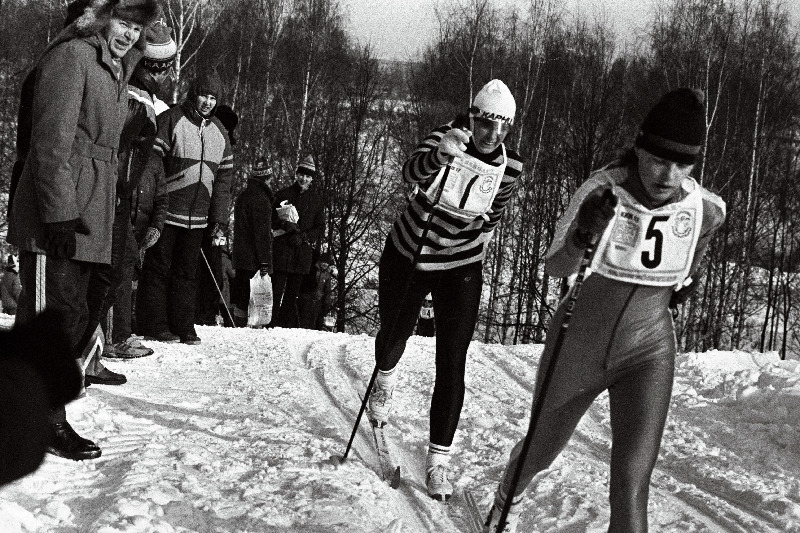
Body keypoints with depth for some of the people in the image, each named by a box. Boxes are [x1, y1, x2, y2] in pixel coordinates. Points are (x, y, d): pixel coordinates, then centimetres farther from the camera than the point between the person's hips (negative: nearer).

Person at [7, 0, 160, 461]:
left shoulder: (116, 69, 20)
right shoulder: (72, 56, -9)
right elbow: (52, 139, -16)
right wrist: (59, 212, -21)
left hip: (88, 218, 9)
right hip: (57, 215, -9)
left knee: (73, 314, 10)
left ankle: (47, 414, 18)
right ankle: (46, 422, 0)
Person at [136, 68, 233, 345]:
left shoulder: (219, 132, 14)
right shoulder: (171, 120, -5)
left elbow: (224, 178, 16)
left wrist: (220, 218, 10)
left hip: (197, 217, 5)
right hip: (166, 212, -5)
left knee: (187, 272, 9)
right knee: (158, 267, 1)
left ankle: (182, 327, 14)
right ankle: (153, 325, 7)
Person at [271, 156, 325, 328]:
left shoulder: (315, 200, 13)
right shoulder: (283, 195, 8)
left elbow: (320, 228, 10)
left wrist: (303, 237, -6)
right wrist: (285, 225, -14)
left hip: (303, 252, 2)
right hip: (281, 249, -2)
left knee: (293, 291, 4)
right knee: (277, 289, -8)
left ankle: (288, 324, 7)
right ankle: (271, 322, -7)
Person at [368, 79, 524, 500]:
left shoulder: (510, 167, -10)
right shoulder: (444, 138, -20)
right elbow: (411, 173, -40)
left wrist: (476, 247, 9)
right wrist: (441, 155, -57)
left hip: (461, 268, 1)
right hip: (408, 256, -1)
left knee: (451, 365, -7)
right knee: (393, 336, 18)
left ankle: (438, 461, 1)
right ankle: (385, 380, 56)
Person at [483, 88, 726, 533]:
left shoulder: (707, 209, -15)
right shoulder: (603, 191, -23)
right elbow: (556, 269, -30)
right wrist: (581, 234, -48)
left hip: (647, 353, 0)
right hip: (578, 346, 0)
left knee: (631, 484, -16)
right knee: (542, 451, 23)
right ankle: (510, 496, 59)